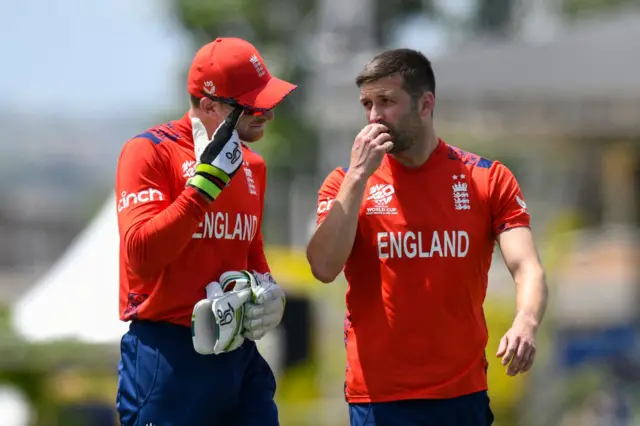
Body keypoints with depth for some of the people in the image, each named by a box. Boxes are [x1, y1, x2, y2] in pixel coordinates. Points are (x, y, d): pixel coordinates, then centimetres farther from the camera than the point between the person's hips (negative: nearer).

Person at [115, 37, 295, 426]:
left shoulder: (251, 165, 14)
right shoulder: (151, 152, -8)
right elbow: (142, 253, -19)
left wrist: (267, 292, 5)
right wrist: (208, 178, -20)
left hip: (240, 355, 7)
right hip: (167, 357, -7)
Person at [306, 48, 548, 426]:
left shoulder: (489, 180, 2)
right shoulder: (346, 183, 2)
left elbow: (528, 271, -6)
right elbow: (324, 267, -12)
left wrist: (525, 324, -27)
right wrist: (359, 175, -13)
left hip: (464, 394, 1)